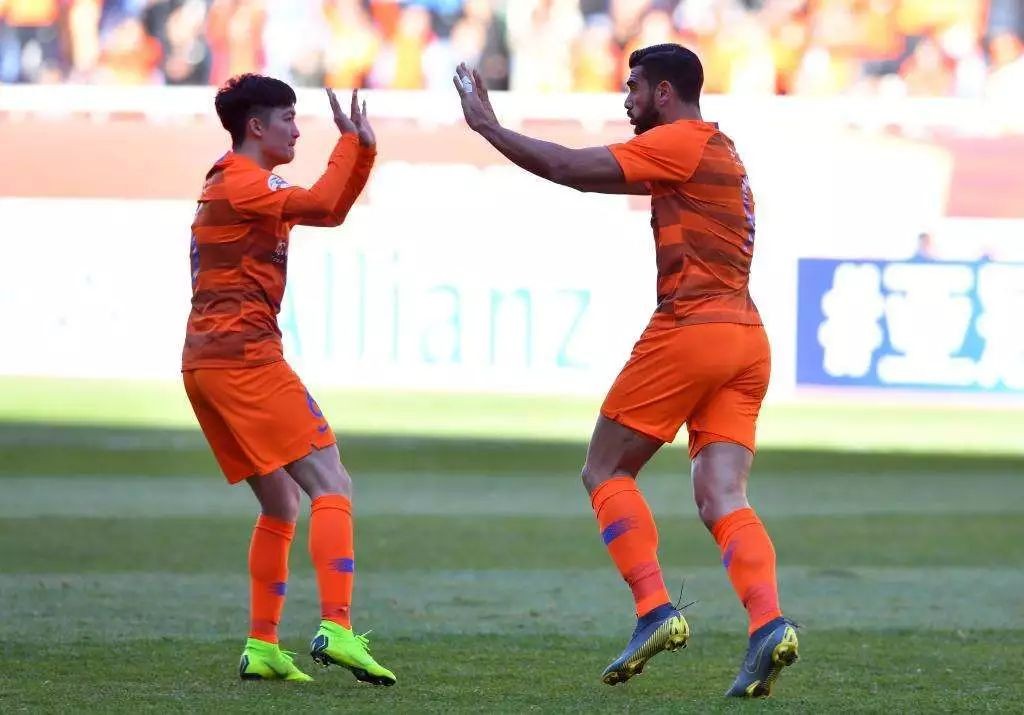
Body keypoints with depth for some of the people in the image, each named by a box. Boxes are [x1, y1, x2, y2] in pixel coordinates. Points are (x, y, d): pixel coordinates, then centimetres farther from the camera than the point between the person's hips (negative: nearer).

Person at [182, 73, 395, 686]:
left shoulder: (243, 184, 22)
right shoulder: (239, 183, -8)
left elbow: (331, 212, 25)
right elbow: (322, 205, -20)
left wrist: (362, 149, 13)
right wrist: (351, 142, -7)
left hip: (206, 361, 10)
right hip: (244, 355, -10)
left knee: (281, 502, 15)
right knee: (332, 486, -11)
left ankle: (262, 647, 11)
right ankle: (337, 629, -24)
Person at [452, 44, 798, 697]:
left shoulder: (680, 143, -4)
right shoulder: (719, 152, 25)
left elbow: (573, 170, -9)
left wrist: (487, 125, -1)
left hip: (689, 330, -8)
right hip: (746, 342, 8)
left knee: (605, 472, 4)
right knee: (722, 499, -2)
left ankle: (656, 611, -8)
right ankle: (769, 624, -22)